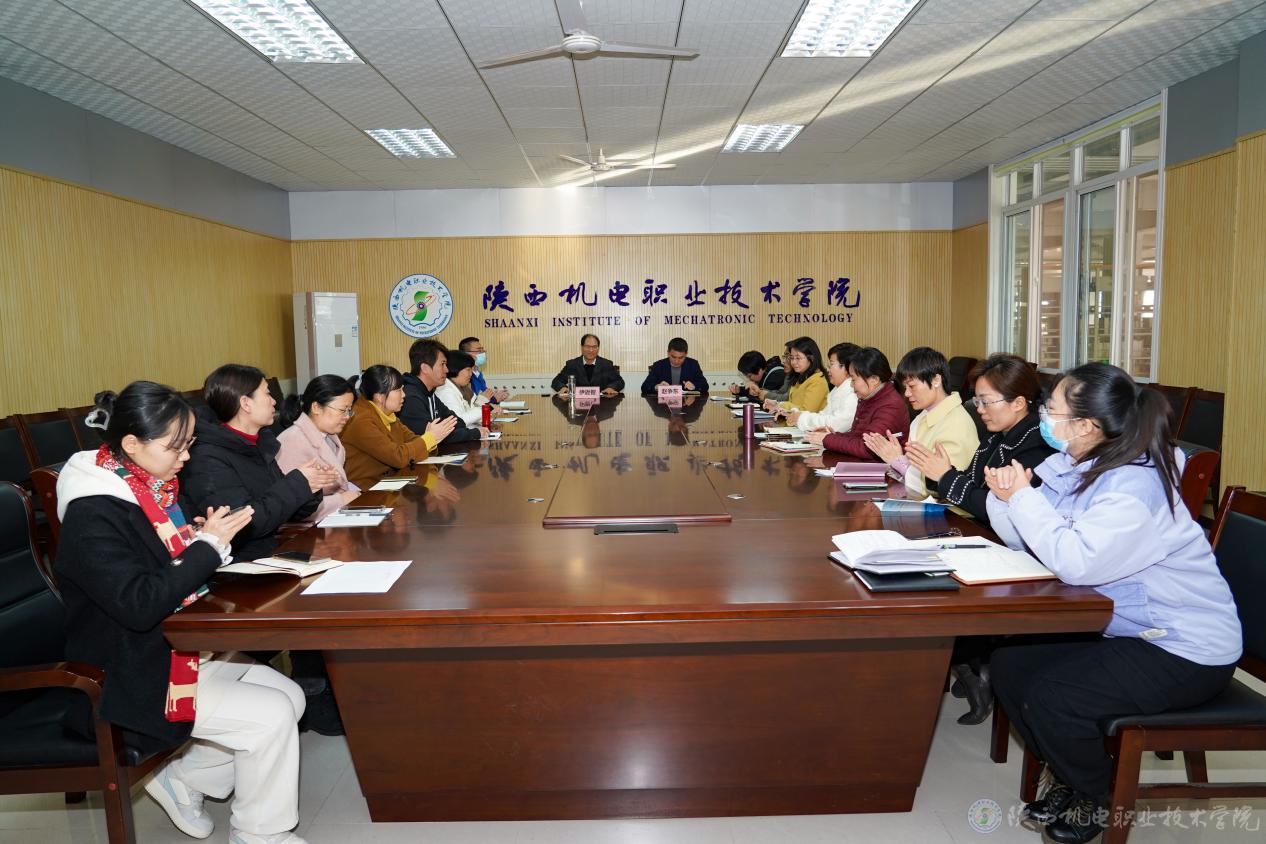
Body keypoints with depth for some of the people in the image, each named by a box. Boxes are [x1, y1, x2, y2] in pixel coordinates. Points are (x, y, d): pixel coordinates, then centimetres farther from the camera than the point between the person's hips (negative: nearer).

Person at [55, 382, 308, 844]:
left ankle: (181, 775, 17)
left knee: (290, 696, 3)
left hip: (185, 646, 9)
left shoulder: (157, 485, 3)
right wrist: (209, 545, -23)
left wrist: (206, 538, -8)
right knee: (272, 716, -16)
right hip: (134, 676, -9)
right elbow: (140, 605, -29)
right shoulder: (93, 515, -22)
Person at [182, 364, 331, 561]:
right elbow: (243, 526, -22)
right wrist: (297, 484, -16)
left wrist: (310, 488, -4)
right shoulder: (208, 458, -13)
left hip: (276, 554, 8)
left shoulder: (258, 445, 12)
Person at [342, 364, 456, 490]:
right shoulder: (361, 422, -20)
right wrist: (430, 437, -16)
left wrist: (434, 437, -15)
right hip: (364, 489, -8)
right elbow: (397, 456, -24)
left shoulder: (387, 415, 9)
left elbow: (412, 440, 5)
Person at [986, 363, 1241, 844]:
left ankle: (1100, 800, 10)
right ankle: (1068, 774, 21)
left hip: (1184, 650, -9)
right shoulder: (1070, 466, 1)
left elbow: (1075, 562, -36)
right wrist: (1005, 497, -14)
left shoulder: (1135, 485, -26)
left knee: (1050, 698, -21)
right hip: (1120, 626, 9)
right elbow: (1026, 540, 5)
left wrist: (1023, 495, -27)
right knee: (1010, 665, -1)